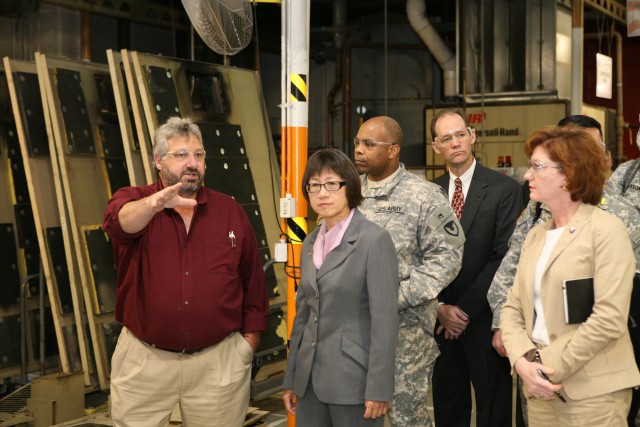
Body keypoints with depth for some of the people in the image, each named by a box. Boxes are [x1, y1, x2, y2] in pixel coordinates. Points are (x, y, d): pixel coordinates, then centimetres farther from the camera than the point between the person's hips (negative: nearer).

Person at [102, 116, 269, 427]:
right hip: (144, 359, -1)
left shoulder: (230, 211, 5)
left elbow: (253, 279, 7)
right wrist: (155, 203, -47)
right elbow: (119, 222, -27)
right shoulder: (134, 201, -1)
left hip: (219, 360, 1)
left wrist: (249, 342, 4)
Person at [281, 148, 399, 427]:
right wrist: (290, 379, 14)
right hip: (311, 379, 6)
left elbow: (385, 320, -13)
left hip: (352, 380, -6)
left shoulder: (375, 240, -10)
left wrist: (378, 390, -16)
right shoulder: (310, 244, 11)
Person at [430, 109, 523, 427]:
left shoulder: (505, 189, -6)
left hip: (484, 321, -4)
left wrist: (465, 309, -13)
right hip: (441, 321, 4)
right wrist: (441, 308, -6)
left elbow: (505, 256, -11)